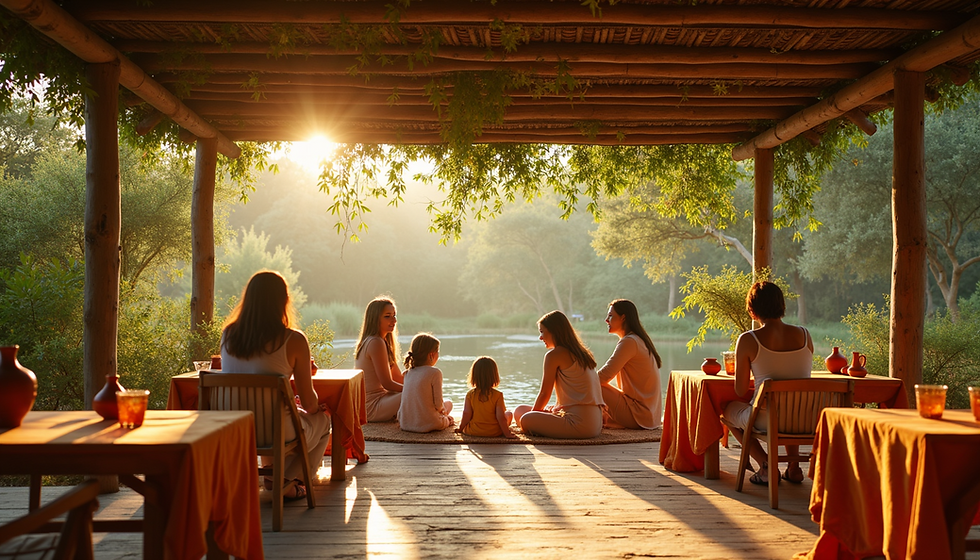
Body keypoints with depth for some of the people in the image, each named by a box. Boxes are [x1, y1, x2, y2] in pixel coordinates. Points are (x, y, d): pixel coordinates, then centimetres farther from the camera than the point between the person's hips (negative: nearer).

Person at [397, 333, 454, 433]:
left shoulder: (408, 373, 7)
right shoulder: (435, 373, -13)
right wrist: (443, 409, 11)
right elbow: (438, 404, -14)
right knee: (449, 403, 19)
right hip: (427, 425, -6)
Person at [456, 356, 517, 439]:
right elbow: (500, 417, -17)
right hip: (494, 433, -2)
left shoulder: (470, 394, -9)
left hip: (473, 432, 2)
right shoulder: (498, 395, -16)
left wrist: (460, 428, 9)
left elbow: (466, 415, -8)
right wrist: (507, 434, -8)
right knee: (509, 413, 21)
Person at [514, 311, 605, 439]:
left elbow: (544, 393, -3)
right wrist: (554, 409, 24)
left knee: (525, 419, -15)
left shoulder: (554, 355, -8)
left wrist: (532, 417, 11)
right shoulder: (581, 353, 17)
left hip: (579, 422, -9)